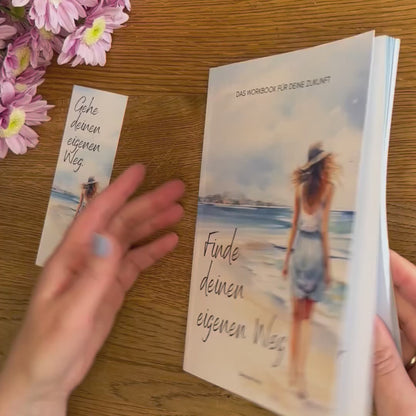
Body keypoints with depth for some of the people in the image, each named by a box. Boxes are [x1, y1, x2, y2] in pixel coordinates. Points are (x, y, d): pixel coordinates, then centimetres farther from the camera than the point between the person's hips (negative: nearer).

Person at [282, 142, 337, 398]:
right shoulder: (328, 187, -5)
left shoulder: (301, 186, 5)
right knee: (307, 316, 6)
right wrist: (328, 264, -3)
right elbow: (324, 229, -8)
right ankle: (301, 374, 8)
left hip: (300, 248, 3)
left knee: (297, 313, 13)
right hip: (316, 250, -2)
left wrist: (287, 257, 13)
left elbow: (294, 224, 6)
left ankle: (293, 370, 23)